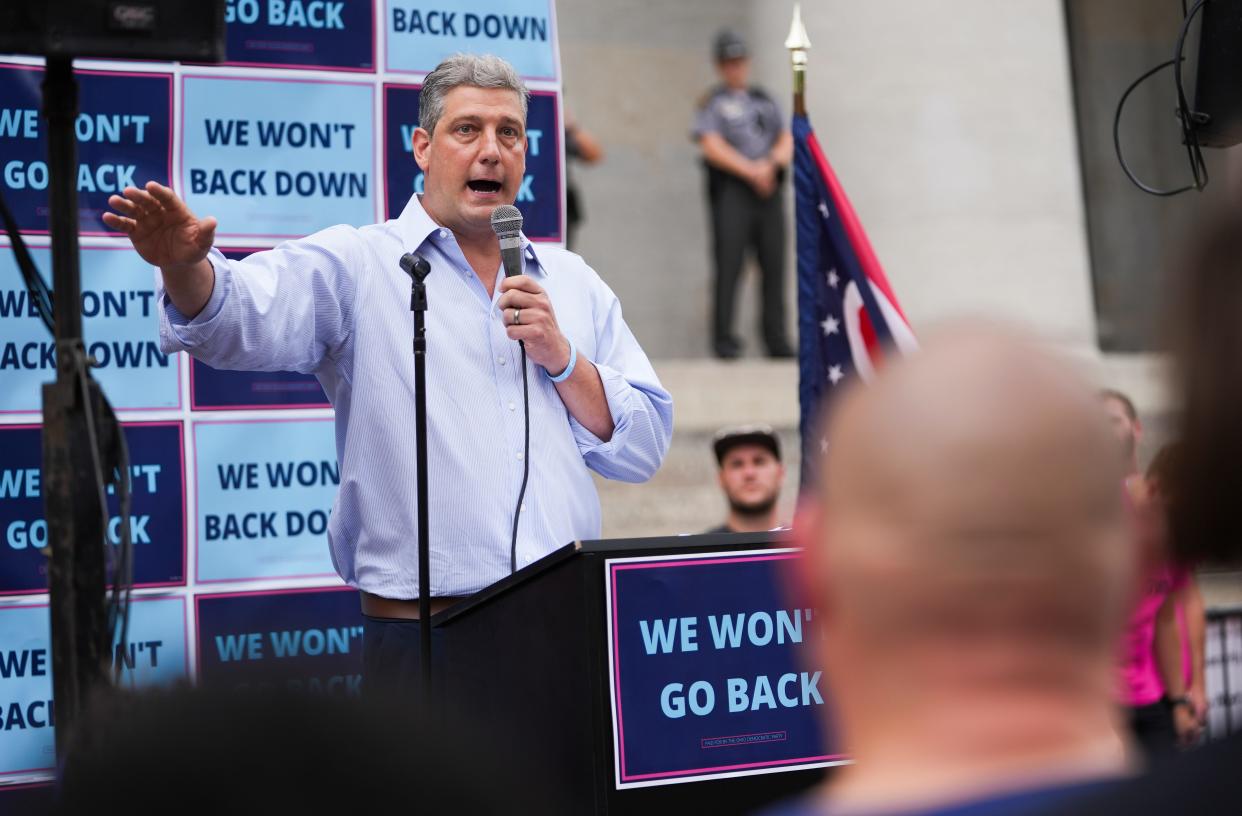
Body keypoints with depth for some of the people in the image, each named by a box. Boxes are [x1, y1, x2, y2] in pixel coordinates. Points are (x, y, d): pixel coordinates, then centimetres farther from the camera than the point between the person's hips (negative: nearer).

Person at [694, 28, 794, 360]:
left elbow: (787, 141, 16)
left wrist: (771, 164, -5)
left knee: (774, 266, 1)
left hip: (769, 190, 5)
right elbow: (712, 147, -6)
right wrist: (751, 171, -12)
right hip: (731, 190, -5)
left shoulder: (764, 101, 21)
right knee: (728, 266, -9)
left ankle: (777, 340, 4)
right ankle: (723, 339, -7)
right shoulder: (713, 103, 6)